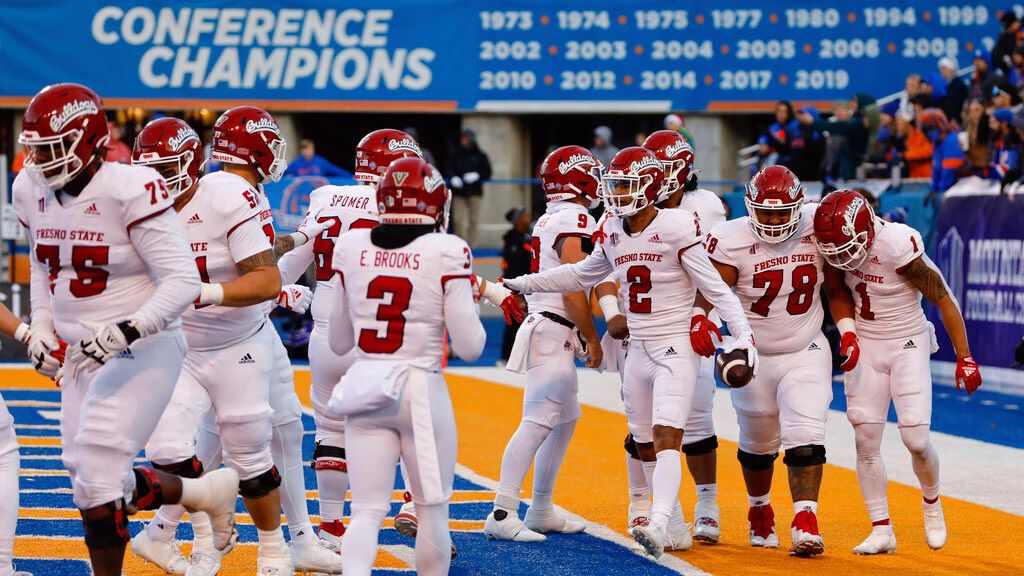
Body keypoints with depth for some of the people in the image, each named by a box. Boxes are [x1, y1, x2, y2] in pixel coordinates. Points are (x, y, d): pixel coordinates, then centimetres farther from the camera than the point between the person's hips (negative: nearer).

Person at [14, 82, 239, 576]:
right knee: (93, 479, 6)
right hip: (83, 352, 8)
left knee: (96, 471, -16)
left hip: (143, 350, -8)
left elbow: (183, 280, -21)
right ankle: (207, 492, 24)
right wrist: (41, 327, 8)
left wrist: (127, 330, -30)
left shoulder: (129, 192, -20)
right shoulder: (31, 190, 3)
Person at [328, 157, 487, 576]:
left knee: (367, 510, 3)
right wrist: (471, 302, 11)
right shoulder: (447, 253, -9)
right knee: (432, 510, 13)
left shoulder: (351, 247, 2)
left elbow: (338, 343, 11)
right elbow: (469, 347, -7)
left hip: (364, 389, 3)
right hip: (421, 391, -3)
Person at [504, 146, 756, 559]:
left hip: (675, 350, -7)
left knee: (665, 439, -19)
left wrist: (743, 335, -19)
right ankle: (677, 531, 18)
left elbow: (714, 288, -12)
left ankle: (659, 525, -32)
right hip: (638, 352, 7)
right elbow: (581, 275, 24)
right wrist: (521, 285, 26)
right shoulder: (613, 234, 7)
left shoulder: (676, 228, -13)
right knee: (645, 446, 9)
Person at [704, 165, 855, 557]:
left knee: (805, 438, -17)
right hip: (753, 358, 0)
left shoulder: (817, 228, -9)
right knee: (757, 445, 16)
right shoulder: (733, 241, -17)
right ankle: (760, 511, 41)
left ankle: (805, 524, -19)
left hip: (806, 353, 0)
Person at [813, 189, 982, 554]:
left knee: (916, 439, -11)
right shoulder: (841, 243, -10)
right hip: (866, 346, 5)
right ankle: (881, 530, 5)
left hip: (908, 346, -5)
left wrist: (965, 358, -11)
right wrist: (847, 333, -9)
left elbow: (944, 300, -16)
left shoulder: (899, 247, -27)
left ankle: (931, 501, 19)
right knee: (866, 439, -3)